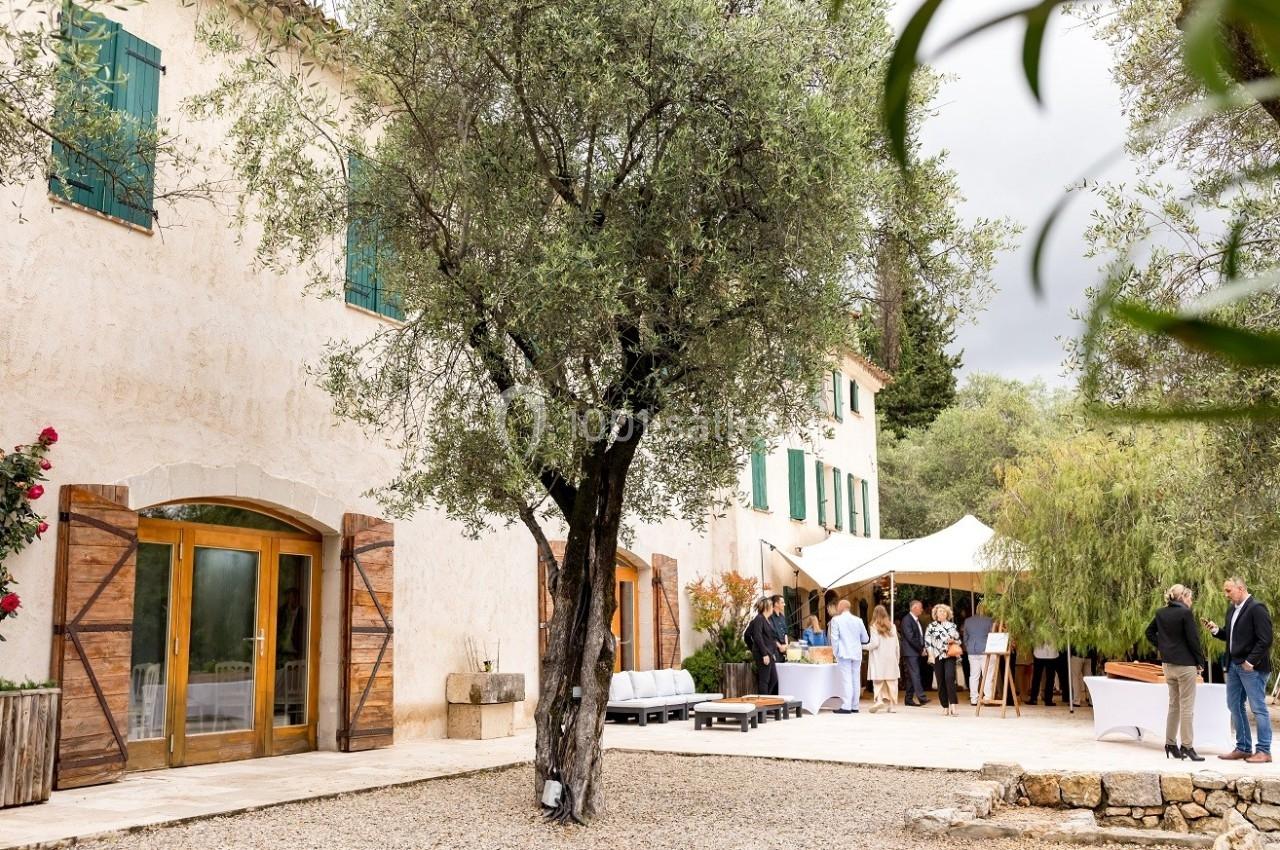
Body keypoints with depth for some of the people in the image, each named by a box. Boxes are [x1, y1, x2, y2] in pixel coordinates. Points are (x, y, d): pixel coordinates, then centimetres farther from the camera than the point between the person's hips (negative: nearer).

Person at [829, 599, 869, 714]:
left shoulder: (836, 620, -5)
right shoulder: (858, 620, 5)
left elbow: (834, 638, -8)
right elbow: (865, 639, 9)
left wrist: (836, 653, 1)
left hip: (844, 654, -4)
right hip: (857, 654, 4)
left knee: (846, 680, -5)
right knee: (855, 680, 9)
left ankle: (846, 706, -9)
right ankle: (854, 706, 13)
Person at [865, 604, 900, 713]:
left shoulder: (874, 627, -7)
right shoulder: (892, 626, 4)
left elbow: (875, 643, -14)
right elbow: (896, 644, 7)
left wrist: (867, 647, 4)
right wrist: (897, 657, 15)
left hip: (879, 658, -3)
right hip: (891, 658, 3)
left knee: (878, 680, 1)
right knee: (891, 681, 7)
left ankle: (879, 700, -15)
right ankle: (891, 704, 9)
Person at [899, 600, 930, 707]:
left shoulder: (917, 620, 18)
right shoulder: (907, 620, -10)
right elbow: (910, 637, -17)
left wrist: (924, 648, 4)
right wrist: (921, 649, -14)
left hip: (918, 652, 9)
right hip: (910, 652, -9)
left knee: (911, 676, 8)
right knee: (915, 674, -14)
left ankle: (909, 699, 10)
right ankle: (921, 697, -20)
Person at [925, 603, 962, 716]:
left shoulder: (952, 626, 10)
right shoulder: (931, 626, 6)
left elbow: (958, 640, 16)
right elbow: (927, 641, 3)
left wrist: (953, 641, -6)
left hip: (950, 655, -1)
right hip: (937, 656, 1)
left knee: (949, 678, -18)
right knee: (941, 681, 2)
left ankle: (952, 705, -21)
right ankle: (945, 706, 11)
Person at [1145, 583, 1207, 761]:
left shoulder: (1161, 613, 7)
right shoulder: (1185, 613, -14)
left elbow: (1149, 632, 14)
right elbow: (1193, 639, -14)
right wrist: (1201, 661, -4)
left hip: (1168, 664, 7)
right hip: (1185, 665, -7)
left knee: (1173, 705, 15)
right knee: (1187, 707, -1)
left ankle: (1170, 744, 18)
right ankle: (1187, 746, 0)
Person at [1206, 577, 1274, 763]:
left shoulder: (1257, 608, -13)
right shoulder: (1232, 610, 13)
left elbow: (1265, 640, -18)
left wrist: (1250, 662, -18)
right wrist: (1216, 630, 0)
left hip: (1252, 667, -9)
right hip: (1234, 666, 9)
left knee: (1258, 708, -2)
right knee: (1235, 706, 12)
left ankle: (1264, 751, 6)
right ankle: (1243, 748, 21)